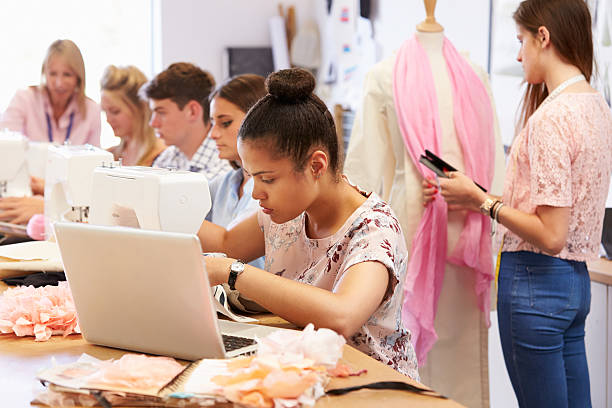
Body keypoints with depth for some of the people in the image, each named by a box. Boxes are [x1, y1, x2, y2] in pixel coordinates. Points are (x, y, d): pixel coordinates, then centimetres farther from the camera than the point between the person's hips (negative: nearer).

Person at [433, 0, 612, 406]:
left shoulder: (551, 117, -19)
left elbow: (550, 235, -21)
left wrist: (481, 200, -10)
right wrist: (477, 198, 13)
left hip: (536, 281, -9)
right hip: (577, 280, 9)